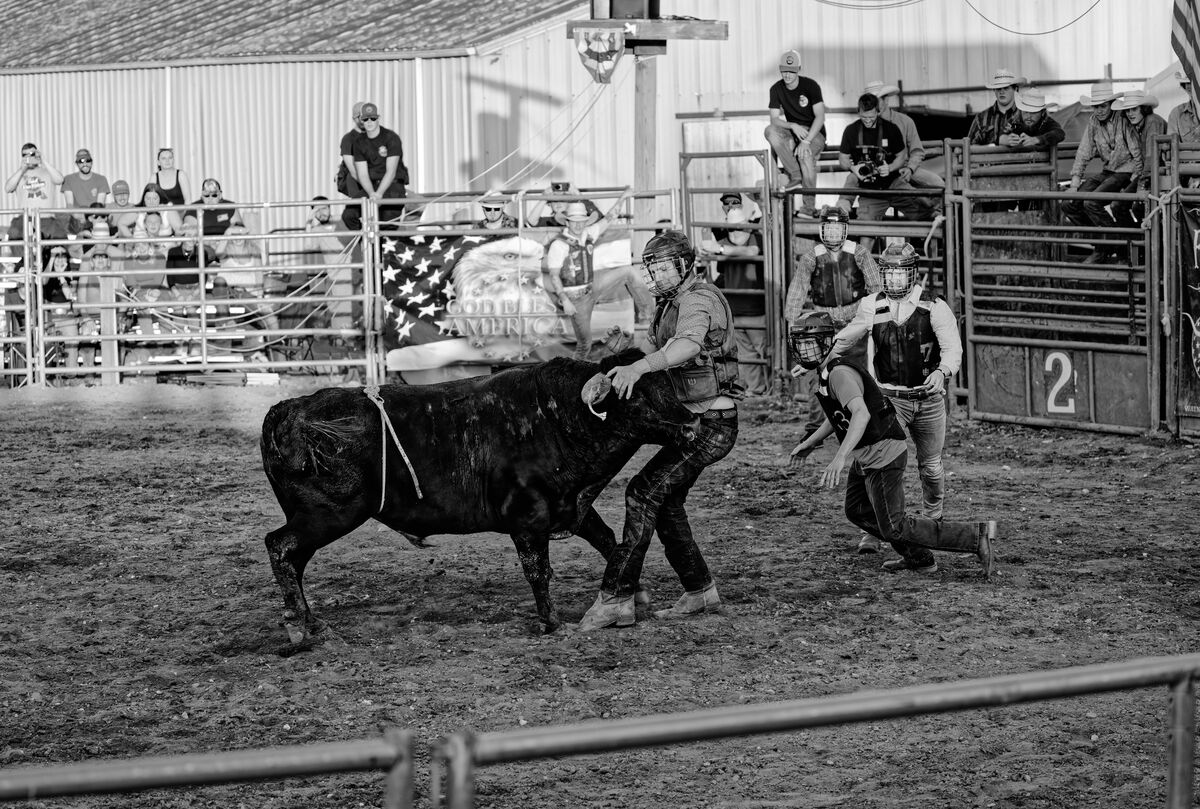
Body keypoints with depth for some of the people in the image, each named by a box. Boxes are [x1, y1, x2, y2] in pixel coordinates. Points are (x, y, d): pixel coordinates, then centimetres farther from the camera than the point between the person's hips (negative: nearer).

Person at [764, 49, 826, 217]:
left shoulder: (810, 86, -12)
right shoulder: (776, 89, -1)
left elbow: (820, 117, -18)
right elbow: (774, 119, -4)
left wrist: (806, 141, -29)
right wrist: (793, 126, -24)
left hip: (815, 133, -4)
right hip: (792, 133, 4)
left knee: (805, 153, -37)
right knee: (770, 131, -27)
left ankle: (809, 205, -30)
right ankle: (794, 175, -24)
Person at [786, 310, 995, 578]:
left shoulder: (839, 373, -24)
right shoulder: (824, 373, 9)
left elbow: (861, 414, -40)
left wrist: (840, 457, -49)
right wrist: (809, 443, 28)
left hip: (882, 456, -10)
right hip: (865, 456, 10)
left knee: (894, 528, -4)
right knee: (858, 511, 24)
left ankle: (977, 536, -1)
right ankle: (918, 558, 35)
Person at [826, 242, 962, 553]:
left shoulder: (934, 308, -10)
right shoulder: (871, 308, -2)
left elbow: (953, 349, -22)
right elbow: (845, 341, 16)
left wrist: (942, 372, -41)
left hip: (930, 397, 0)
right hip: (890, 397, 0)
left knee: (930, 465, 15)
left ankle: (933, 518, 42)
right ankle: (873, 530, -17)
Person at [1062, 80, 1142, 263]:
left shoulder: (1124, 120, -14)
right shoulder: (1094, 122, 6)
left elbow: (1138, 153, -13)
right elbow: (1084, 153, 9)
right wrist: (1075, 179, -1)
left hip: (1126, 171, -7)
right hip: (1106, 172, 7)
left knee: (1091, 203, -27)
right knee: (1068, 204, -5)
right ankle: (1101, 247, 2)